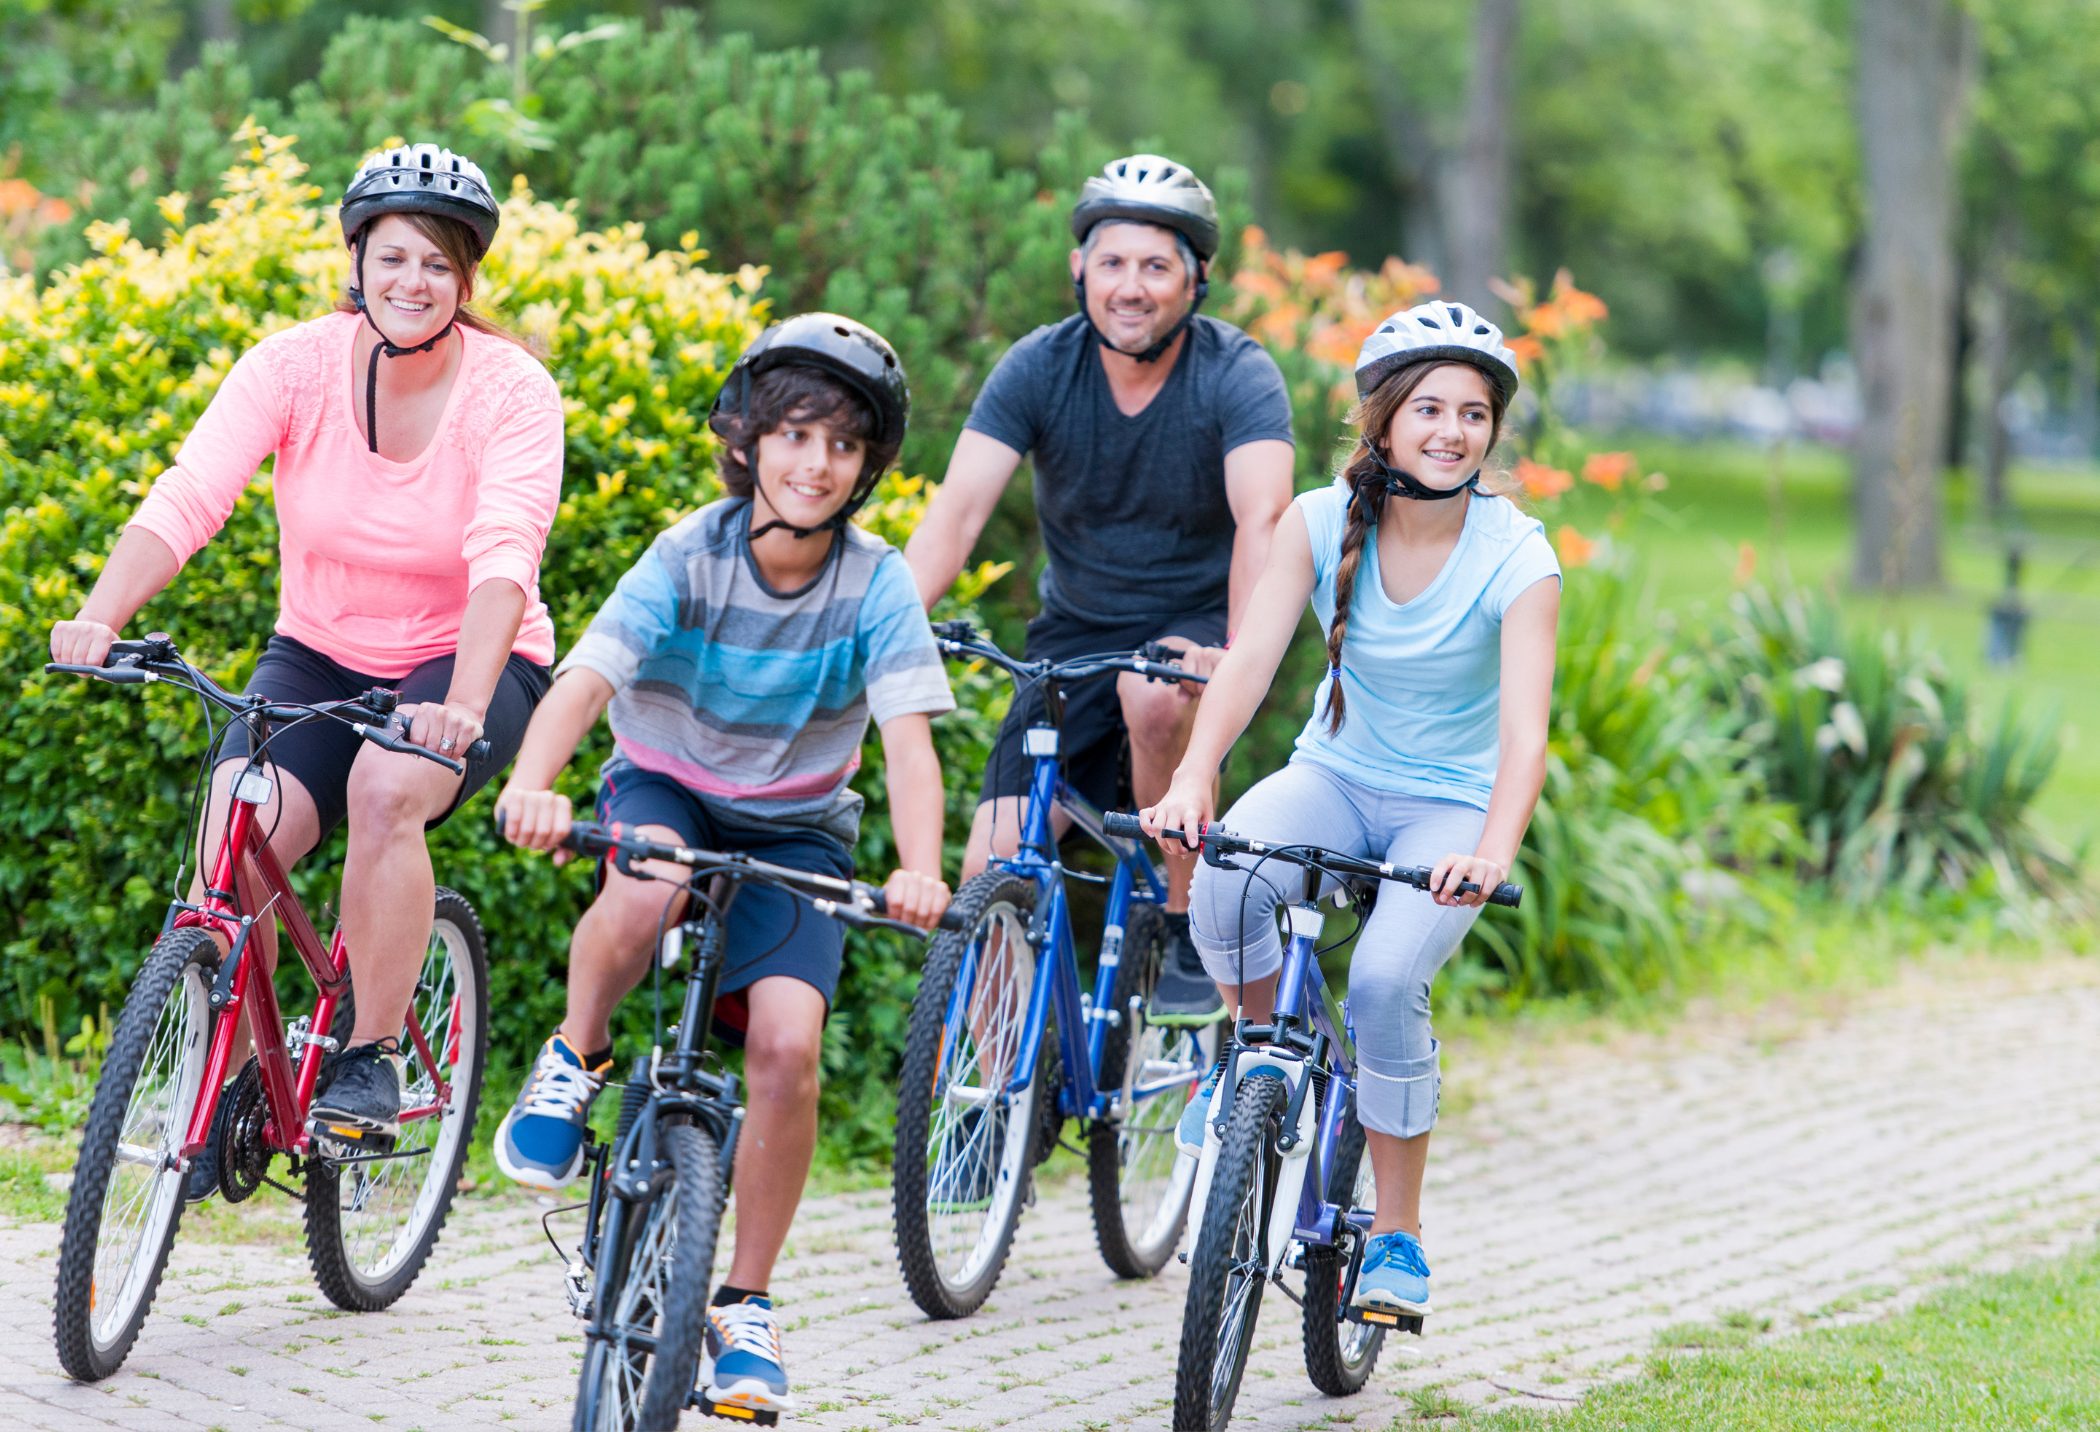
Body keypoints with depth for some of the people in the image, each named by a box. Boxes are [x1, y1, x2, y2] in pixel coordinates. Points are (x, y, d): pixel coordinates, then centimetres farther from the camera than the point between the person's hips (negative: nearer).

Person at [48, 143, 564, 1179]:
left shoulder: (512, 392, -17)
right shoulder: (295, 365, -12)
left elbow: (504, 557, -31)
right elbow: (188, 494, -24)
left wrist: (462, 704, -48)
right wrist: (100, 616, -42)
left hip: (468, 663, -2)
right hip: (320, 657, 2)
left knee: (387, 786, -34)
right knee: (233, 837, -23)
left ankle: (372, 1059, -18)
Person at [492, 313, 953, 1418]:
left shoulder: (875, 584, -16)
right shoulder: (687, 559, -18)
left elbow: (908, 737, -26)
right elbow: (584, 680, -30)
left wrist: (919, 870, -45)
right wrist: (531, 783, -51)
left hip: (794, 828, 1)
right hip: (666, 787, -1)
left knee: (788, 1044, -20)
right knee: (646, 888, -38)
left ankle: (743, 1306, -2)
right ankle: (573, 1061, -7)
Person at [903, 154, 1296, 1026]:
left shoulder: (1239, 376, -17)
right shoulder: (1038, 369, -10)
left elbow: (1263, 519, -32)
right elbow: (956, 510, -20)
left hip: (1195, 625, -3)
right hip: (1075, 629, 3)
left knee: (1156, 695, -38)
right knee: (992, 872, -10)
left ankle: (1189, 933, -18)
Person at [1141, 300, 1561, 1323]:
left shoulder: (1517, 559, -18)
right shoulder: (1321, 522, -10)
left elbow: (1523, 729, -28)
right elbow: (1250, 656, -21)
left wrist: (1493, 854, -47)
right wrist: (1192, 777, -39)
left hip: (1451, 805, -2)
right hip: (1336, 775, 2)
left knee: (1384, 980, -27)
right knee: (1227, 873, -31)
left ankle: (1397, 1234, -7)